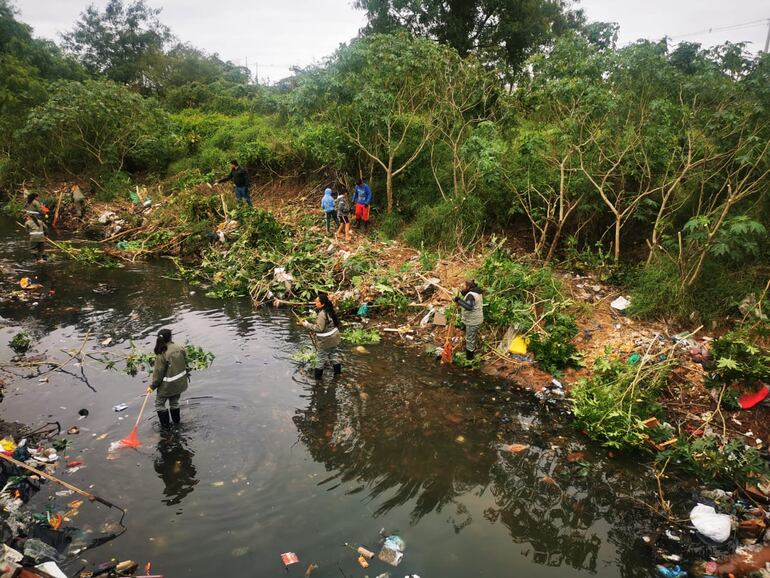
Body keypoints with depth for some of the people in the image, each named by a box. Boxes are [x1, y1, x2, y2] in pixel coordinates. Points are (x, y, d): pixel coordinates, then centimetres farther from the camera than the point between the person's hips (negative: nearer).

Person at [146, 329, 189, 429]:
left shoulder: (161, 355, -22)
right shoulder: (180, 348, -9)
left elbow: (158, 372, -16)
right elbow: (185, 362, 3)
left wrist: (152, 386, -3)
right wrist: (186, 374, 21)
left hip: (168, 386, -5)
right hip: (180, 382, 6)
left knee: (159, 404, 17)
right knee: (174, 402, 26)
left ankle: (165, 425, 24)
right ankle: (176, 421, 40)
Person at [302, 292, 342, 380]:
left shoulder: (322, 314, -26)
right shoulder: (330, 310, 1)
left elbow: (319, 328, -27)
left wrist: (307, 325, -22)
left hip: (325, 341, -8)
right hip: (334, 337, 8)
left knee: (322, 357, 6)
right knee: (334, 354, 20)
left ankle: (318, 375, 19)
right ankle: (337, 371, 32)